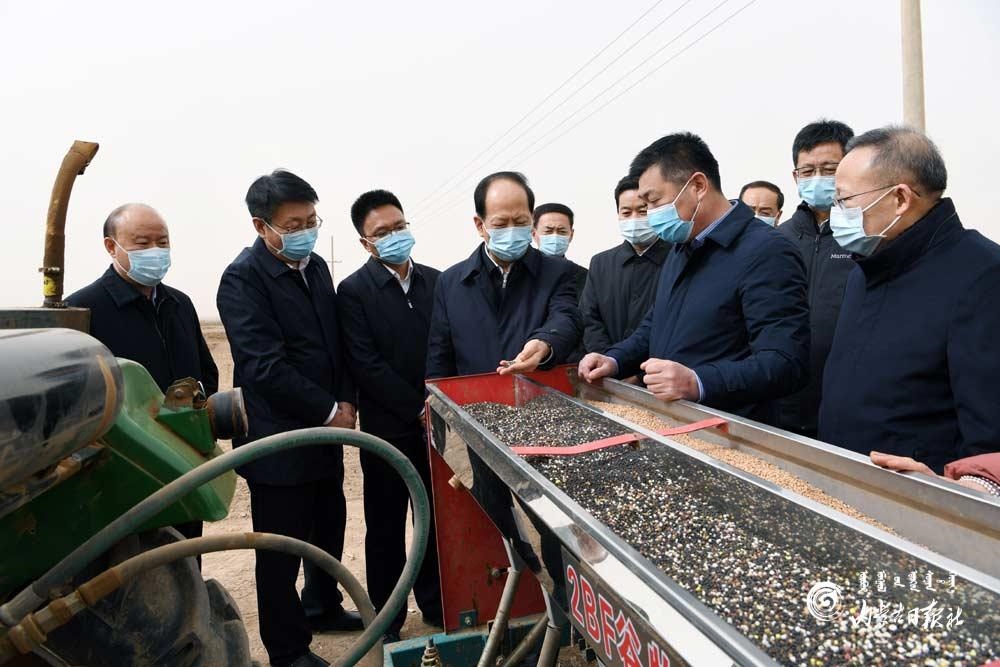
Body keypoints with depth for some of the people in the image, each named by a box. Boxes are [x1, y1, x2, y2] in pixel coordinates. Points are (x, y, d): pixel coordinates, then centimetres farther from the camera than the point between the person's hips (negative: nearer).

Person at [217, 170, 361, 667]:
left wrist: (346, 403, -1)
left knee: (329, 529, 21)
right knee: (282, 549, 8)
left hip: (325, 430, 7)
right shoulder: (243, 278, -15)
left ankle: (322, 606, 45)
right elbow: (265, 365, -22)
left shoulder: (315, 266, 8)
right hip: (279, 439, -7)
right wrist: (328, 412, -16)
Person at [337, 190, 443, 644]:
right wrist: (419, 410, -15)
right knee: (386, 529, 11)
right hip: (388, 430, -3)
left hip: (438, 424, 4)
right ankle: (387, 620, 28)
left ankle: (435, 603, 33)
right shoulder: (354, 291, -7)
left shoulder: (436, 281, 6)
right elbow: (366, 366, -14)